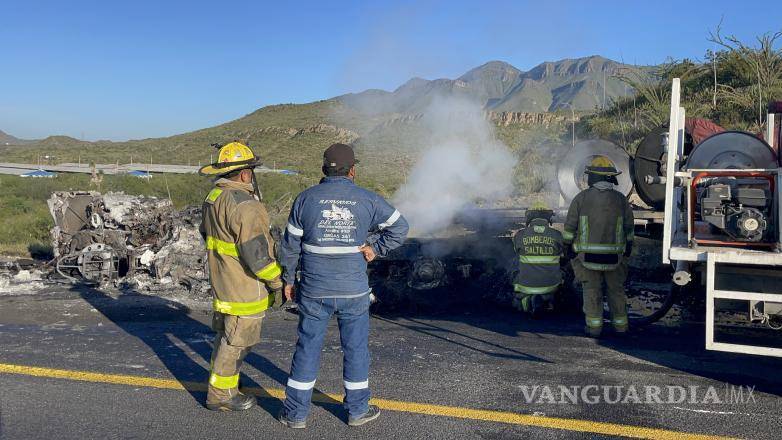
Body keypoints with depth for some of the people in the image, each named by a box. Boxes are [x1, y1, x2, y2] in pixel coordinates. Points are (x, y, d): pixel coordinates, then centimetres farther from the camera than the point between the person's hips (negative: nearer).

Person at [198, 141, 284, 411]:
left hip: (221, 282, 10)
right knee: (236, 341, 2)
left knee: (225, 335, 20)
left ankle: (223, 388, 33)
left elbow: (207, 234, 20)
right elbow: (256, 252, -25)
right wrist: (276, 282, -16)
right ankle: (220, 395, 13)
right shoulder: (244, 204, -24)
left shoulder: (214, 197, 8)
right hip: (244, 286, -10)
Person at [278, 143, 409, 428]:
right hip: (354, 291, 0)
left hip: (314, 291, 1)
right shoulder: (367, 200, -3)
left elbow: (290, 245, 1)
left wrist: (289, 280, 10)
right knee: (356, 349, 12)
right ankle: (358, 410, 23)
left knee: (307, 348, 10)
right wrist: (376, 248, 1)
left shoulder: (306, 199, -3)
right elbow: (399, 226, 1)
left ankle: (295, 412, 17)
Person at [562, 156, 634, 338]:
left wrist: (569, 245, 10)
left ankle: (594, 326, 7)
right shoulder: (620, 199, 0)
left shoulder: (582, 198, -6)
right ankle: (620, 324, 20)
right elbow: (629, 228, 8)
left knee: (592, 290, 7)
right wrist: (628, 248, 20)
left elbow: (570, 226, -3)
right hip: (614, 254, 2)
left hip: (588, 253, -2)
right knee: (616, 289, 14)